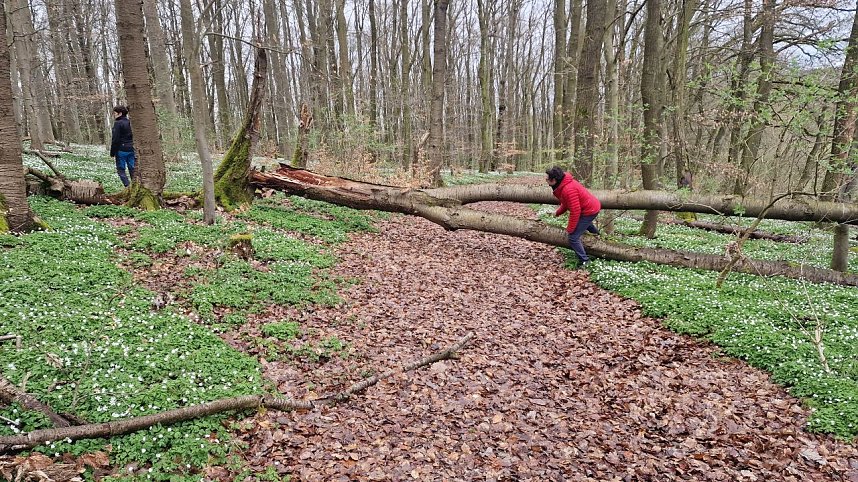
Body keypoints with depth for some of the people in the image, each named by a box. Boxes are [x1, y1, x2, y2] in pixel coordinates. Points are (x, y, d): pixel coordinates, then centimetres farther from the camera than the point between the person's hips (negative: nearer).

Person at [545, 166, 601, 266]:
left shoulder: (568, 189, -34)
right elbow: (566, 203, 11)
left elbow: (575, 211, -31)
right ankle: (595, 231, 70)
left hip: (589, 211, -10)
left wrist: (570, 229, -23)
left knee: (573, 237, -9)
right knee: (582, 221, 43)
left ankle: (584, 260, 2)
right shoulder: (563, 184, -2)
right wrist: (558, 212, 1)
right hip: (592, 206, 10)